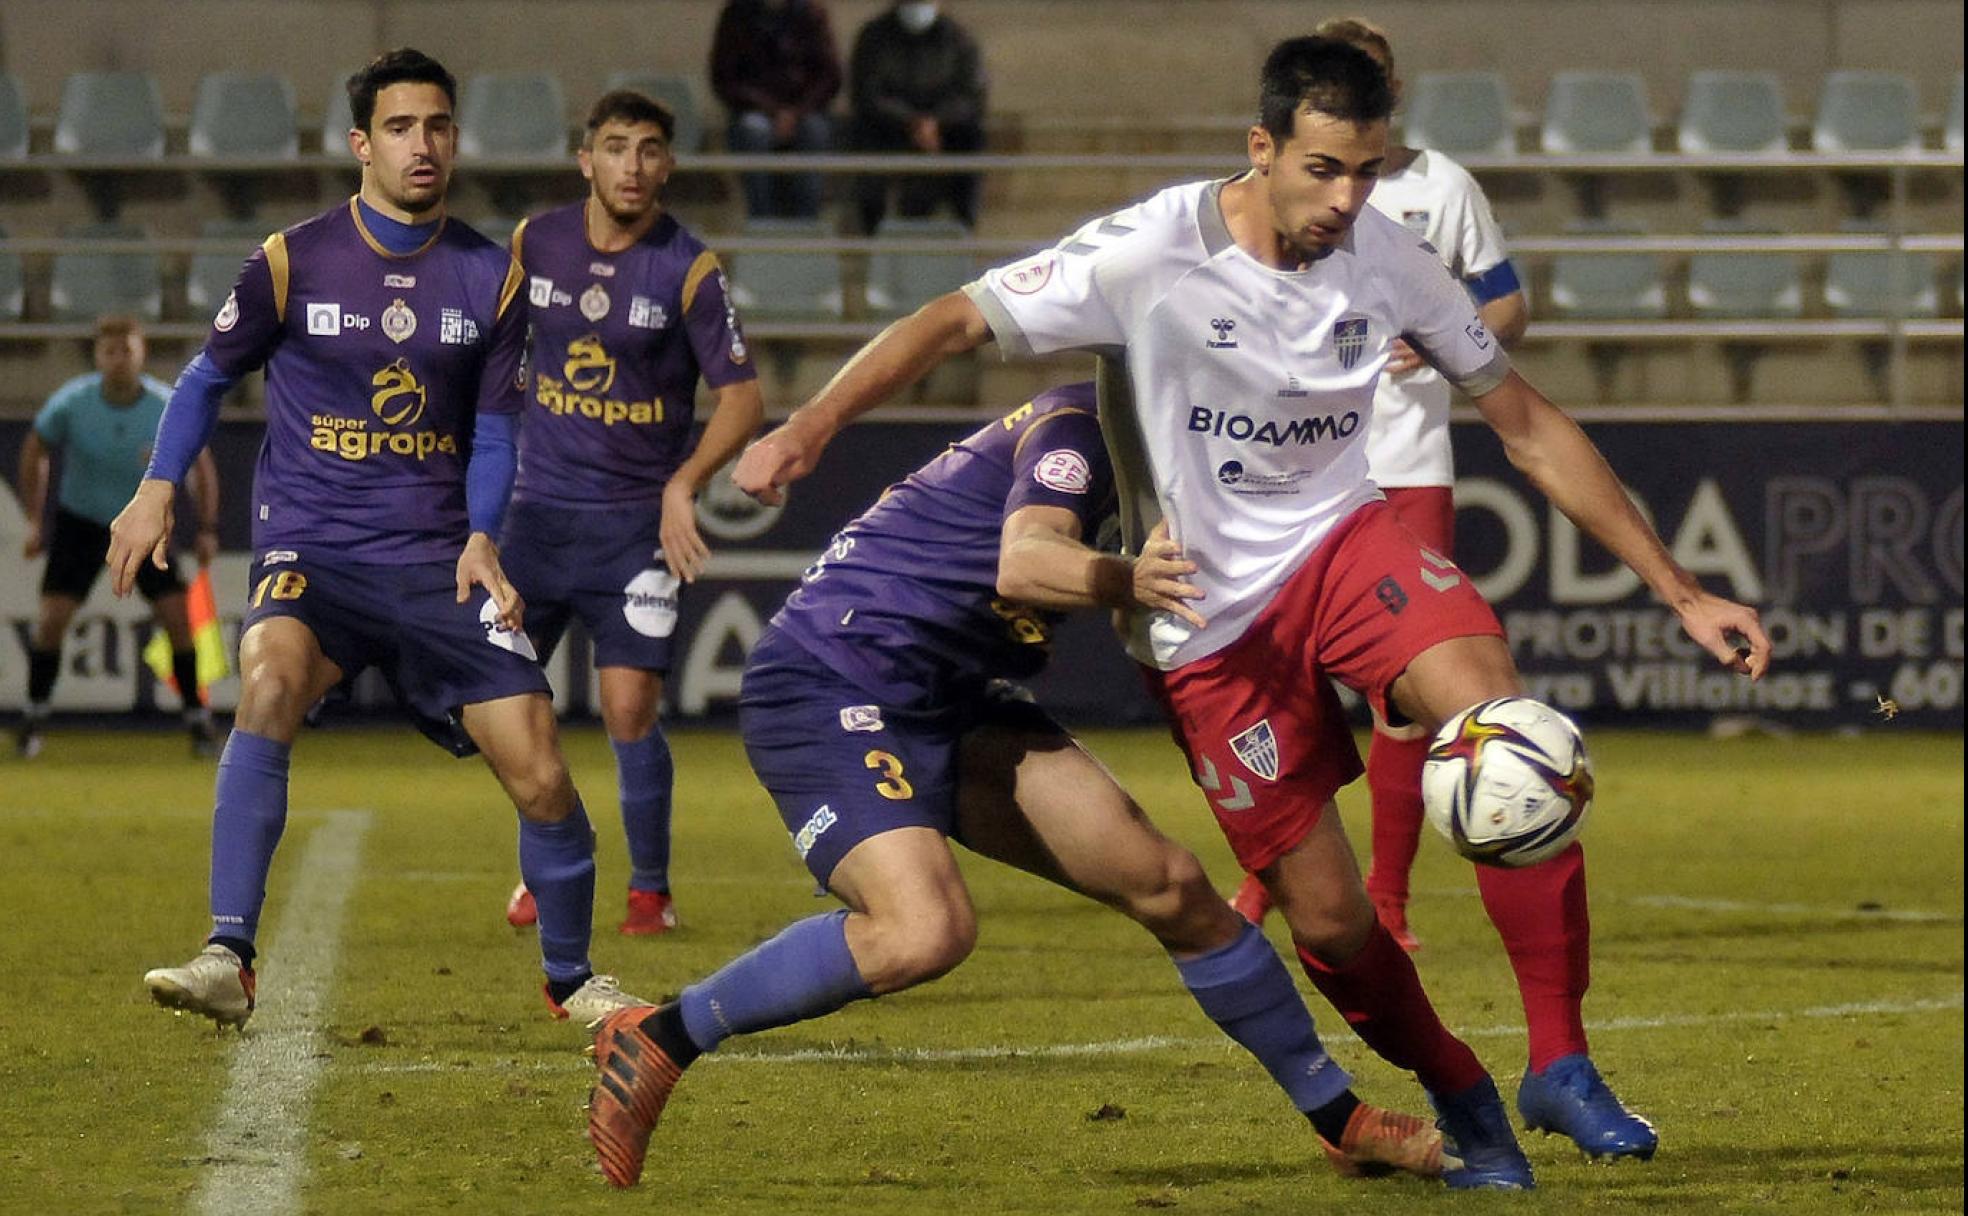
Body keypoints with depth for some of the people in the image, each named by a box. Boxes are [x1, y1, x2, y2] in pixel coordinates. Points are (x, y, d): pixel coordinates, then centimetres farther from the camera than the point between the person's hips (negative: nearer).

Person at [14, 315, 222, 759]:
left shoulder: (169, 408, -19)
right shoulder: (70, 403, -19)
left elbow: (200, 463, -2)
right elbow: (34, 451, 0)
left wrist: (208, 529, -6)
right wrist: (34, 520, -1)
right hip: (79, 520, 0)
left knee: (177, 616, -11)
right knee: (52, 617, -12)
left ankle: (197, 718, 3)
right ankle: (36, 715, 7)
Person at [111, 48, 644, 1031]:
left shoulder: (491, 276, 5)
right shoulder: (292, 263, -1)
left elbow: (493, 428, 12)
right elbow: (210, 373, 12)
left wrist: (481, 537, -4)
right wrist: (158, 488, 0)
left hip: (438, 562, 2)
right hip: (310, 548, -2)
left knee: (540, 774, -7)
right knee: (271, 681, -34)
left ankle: (571, 979, 19)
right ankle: (228, 961, -35)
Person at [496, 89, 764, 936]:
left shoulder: (689, 270, -9)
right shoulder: (534, 244, 2)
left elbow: (742, 397, -8)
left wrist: (684, 485, -22)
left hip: (637, 521, -3)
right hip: (540, 508, 4)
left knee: (629, 707, -10)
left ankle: (650, 889, 7)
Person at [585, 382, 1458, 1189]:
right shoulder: (1076, 428, -15)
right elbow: (1023, 565, -34)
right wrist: (1130, 582, -51)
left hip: (950, 701, 9)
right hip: (828, 688, -9)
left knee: (1171, 886, 2)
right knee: (926, 931, -32)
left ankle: (1342, 1121, 13)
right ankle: (652, 1043, -16)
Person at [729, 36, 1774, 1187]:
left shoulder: (1386, 257, -5)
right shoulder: (1152, 254, -17)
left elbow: (1530, 424, 4)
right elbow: (955, 320, -13)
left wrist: (1681, 591, 4)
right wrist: (812, 423, -29)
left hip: (1342, 538, 2)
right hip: (1210, 620, -2)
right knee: (1327, 919, -6)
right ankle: (1462, 1102, 23)